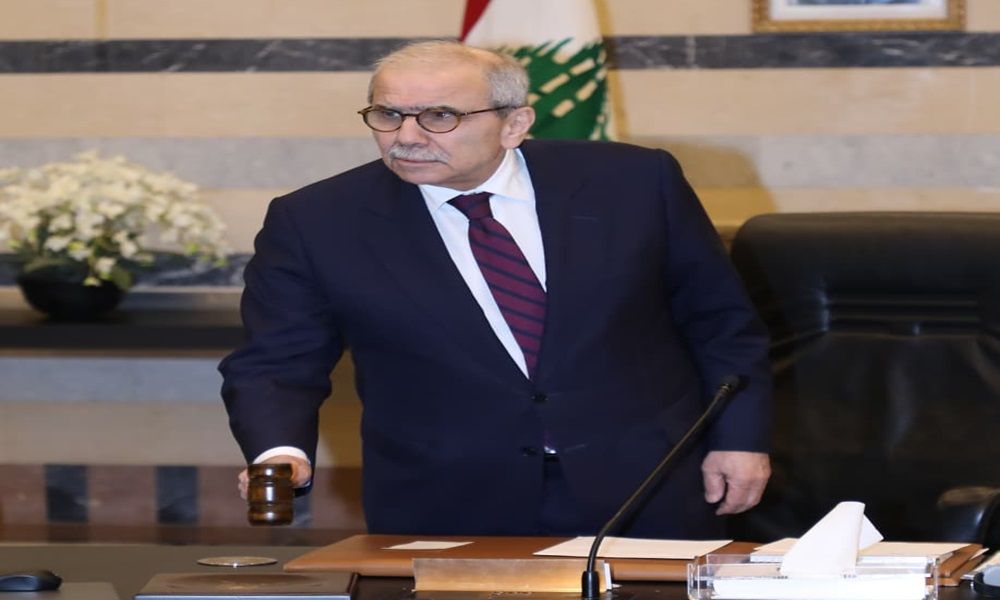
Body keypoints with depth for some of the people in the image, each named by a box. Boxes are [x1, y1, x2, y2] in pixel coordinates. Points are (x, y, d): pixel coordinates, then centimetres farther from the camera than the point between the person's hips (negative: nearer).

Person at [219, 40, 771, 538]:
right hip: (445, 511, 0)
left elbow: (720, 323, 5)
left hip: (641, 491, 1)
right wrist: (279, 453, -23)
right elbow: (276, 366, -5)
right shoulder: (315, 223, -6)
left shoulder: (631, 183, -4)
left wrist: (738, 437, 1)